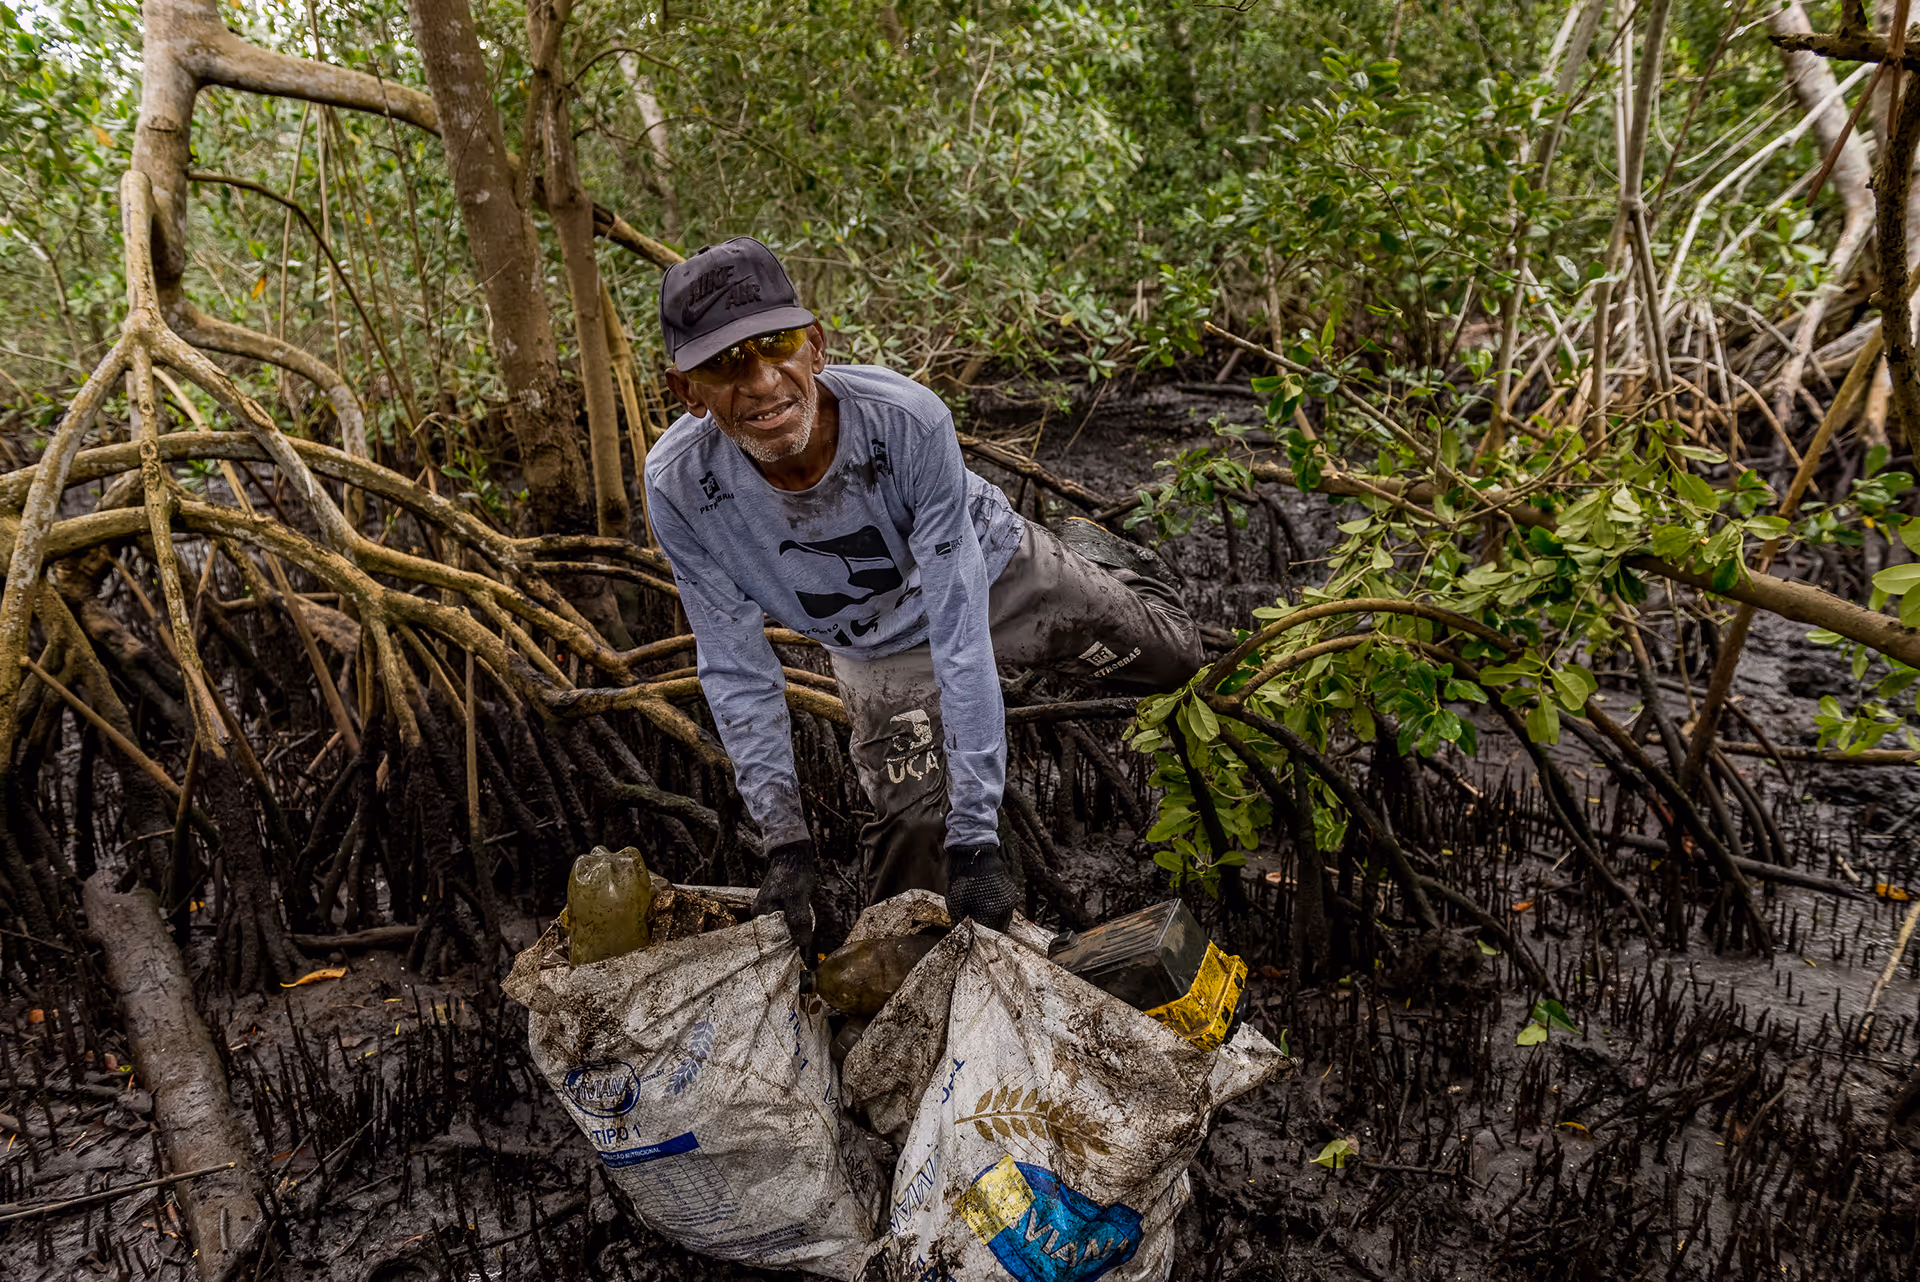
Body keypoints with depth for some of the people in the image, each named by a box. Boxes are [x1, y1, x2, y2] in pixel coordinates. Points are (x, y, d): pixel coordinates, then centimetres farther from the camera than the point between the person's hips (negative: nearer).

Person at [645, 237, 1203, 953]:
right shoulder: (679, 487, -33)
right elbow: (737, 672, -22)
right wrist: (786, 845, -23)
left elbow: (960, 636, -39)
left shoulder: (908, 420, -41)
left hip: (998, 575, -1)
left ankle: (1094, 557, 45)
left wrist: (976, 838, -38)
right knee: (910, 827, -4)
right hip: (879, 650, 1)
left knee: (1170, 659, 12)